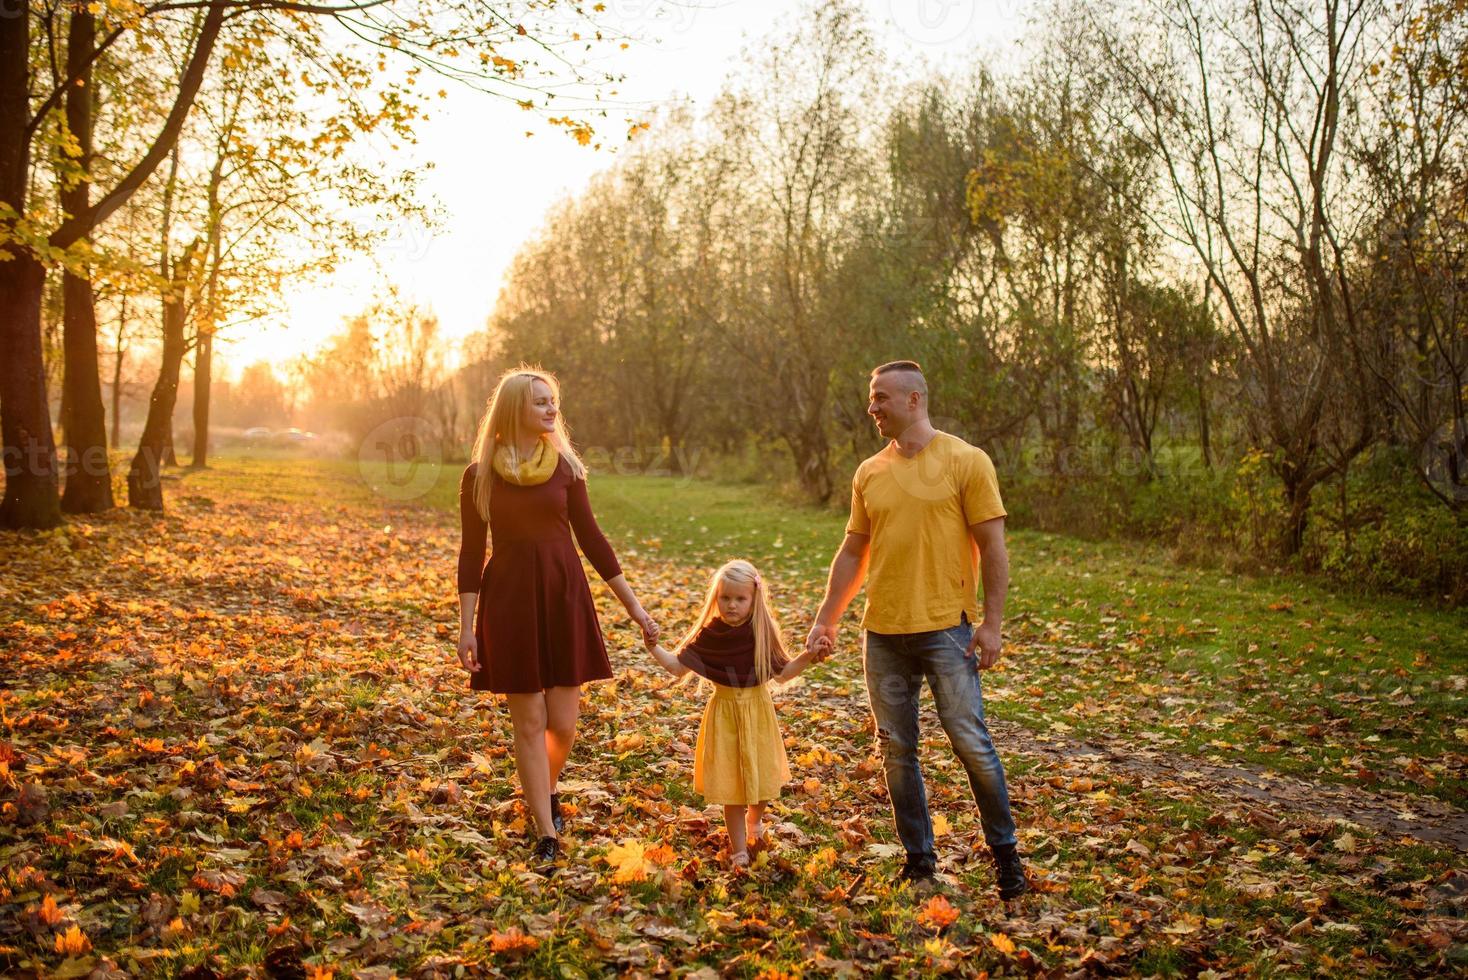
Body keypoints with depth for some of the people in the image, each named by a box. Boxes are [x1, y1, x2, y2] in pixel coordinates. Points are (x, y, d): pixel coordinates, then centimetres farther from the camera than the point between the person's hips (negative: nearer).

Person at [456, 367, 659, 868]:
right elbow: (471, 552, 1)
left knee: (563, 723, 3)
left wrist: (633, 605, 4)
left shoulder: (565, 466, 2)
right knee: (529, 722, 2)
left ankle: (543, 789, 36)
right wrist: (466, 626, -3)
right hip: (509, 600, -2)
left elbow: (590, 537, 6)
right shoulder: (480, 475, -2)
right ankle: (546, 834, 14)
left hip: (564, 595, 2)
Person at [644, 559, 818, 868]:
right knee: (730, 784, 4)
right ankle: (739, 849, 19)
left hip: (757, 710, 1)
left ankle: (753, 822, 44)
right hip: (724, 712, -1)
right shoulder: (710, 634, -8)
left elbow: (783, 673, -3)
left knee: (762, 777, 10)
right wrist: (653, 648, -15)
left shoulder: (762, 632, -8)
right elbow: (677, 666, -3)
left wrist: (808, 656, -15)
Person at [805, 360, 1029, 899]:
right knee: (896, 750, 9)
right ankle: (919, 859, 22)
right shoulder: (869, 473, 10)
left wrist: (992, 623, -10)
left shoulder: (965, 461, -4)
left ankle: (1005, 853, 17)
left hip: (946, 629, -5)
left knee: (971, 743, -2)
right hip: (883, 632, 5)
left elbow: (992, 547, -5)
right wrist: (825, 620, 12)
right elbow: (853, 552, 15)